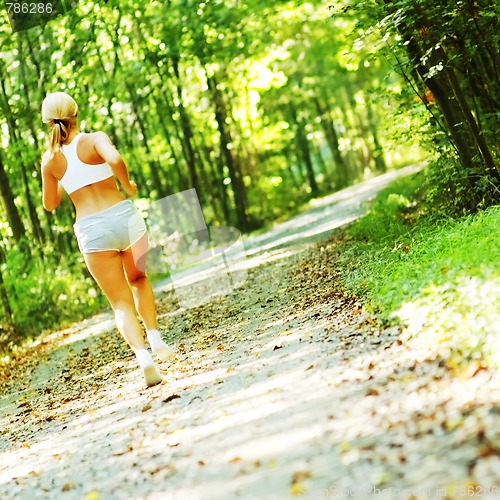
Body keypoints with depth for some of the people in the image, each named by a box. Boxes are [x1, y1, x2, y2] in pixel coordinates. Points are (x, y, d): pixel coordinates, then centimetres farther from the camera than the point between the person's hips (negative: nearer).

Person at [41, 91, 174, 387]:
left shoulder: (50, 160, 6)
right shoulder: (95, 139, -2)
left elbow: (50, 204, 17)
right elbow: (115, 159, -24)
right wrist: (128, 185, -7)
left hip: (91, 229, 1)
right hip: (123, 215, -1)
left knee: (121, 302, 7)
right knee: (138, 279, 27)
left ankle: (144, 355, -15)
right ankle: (155, 338, 11)